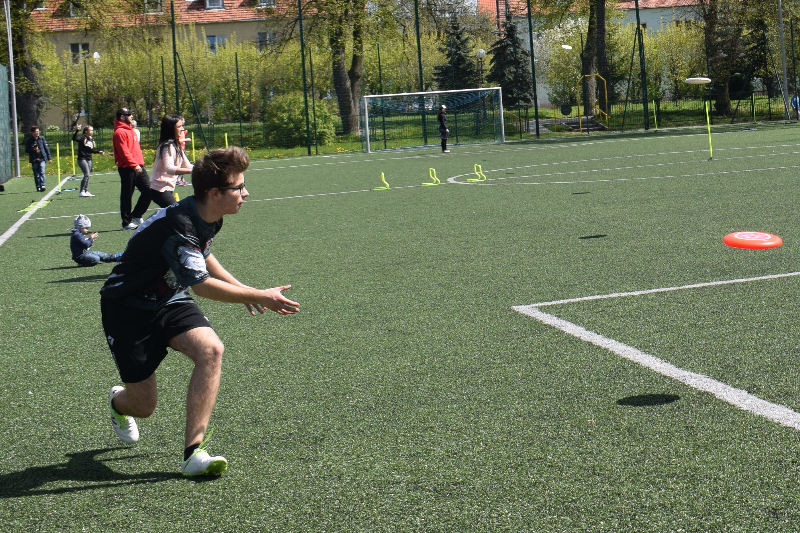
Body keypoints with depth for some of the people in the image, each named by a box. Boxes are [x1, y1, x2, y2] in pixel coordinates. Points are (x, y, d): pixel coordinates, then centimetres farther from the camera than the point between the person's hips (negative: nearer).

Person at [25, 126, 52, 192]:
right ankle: (38, 187, 14)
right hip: (34, 159, 1)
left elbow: (46, 148, 10)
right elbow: (26, 150, 2)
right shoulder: (29, 141, 2)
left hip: (42, 159, -1)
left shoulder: (42, 138, 5)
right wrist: (33, 149, -15)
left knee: (42, 172, -14)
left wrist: (49, 157, 9)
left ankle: (42, 186, -20)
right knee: (36, 174, 6)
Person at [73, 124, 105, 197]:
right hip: (82, 159, -8)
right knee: (86, 175, -15)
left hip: (89, 160, 8)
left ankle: (86, 191, 14)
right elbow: (74, 139, -26)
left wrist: (98, 152, 18)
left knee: (87, 176, 8)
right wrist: (77, 131, -37)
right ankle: (81, 192, -13)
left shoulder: (91, 140, 14)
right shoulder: (82, 138, -8)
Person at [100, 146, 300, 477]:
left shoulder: (209, 217, -3)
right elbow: (201, 285, -35)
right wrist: (260, 297, -31)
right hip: (128, 309, -7)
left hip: (170, 301, 7)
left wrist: (241, 289, 18)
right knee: (143, 405, -2)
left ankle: (193, 452, -22)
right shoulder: (176, 227, -32)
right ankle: (118, 402, 40)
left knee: (210, 350, -24)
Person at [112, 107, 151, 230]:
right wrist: (134, 165, -23)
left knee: (148, 190, 4)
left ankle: (136, 216, 15)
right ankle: (127, 222, 7)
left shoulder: (130, 130, 18)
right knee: (127, 196, 0)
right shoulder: (120, 132, -12)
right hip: (127, 169, -9)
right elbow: (124, 152, -19)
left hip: (138, 167, 9)